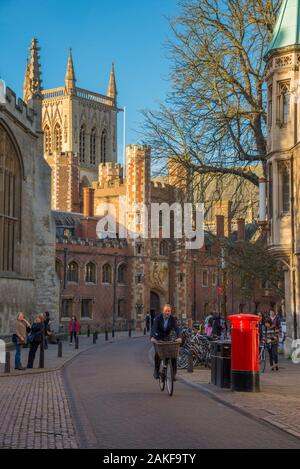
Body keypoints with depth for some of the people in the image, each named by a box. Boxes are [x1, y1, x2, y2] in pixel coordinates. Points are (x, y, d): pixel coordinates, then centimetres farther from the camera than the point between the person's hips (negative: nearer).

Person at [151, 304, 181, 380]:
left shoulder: (172, 319, -9)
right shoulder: (158, 318, -16)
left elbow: (176, 328, -21)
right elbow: (154, 327, -28)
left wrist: (179, 337, -41)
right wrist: (152, 337, -46)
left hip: (167, 338, 2)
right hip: (158, 338, -2)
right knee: (158, 353, -21)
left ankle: (173, 373, -6)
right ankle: (156, 371, -4)